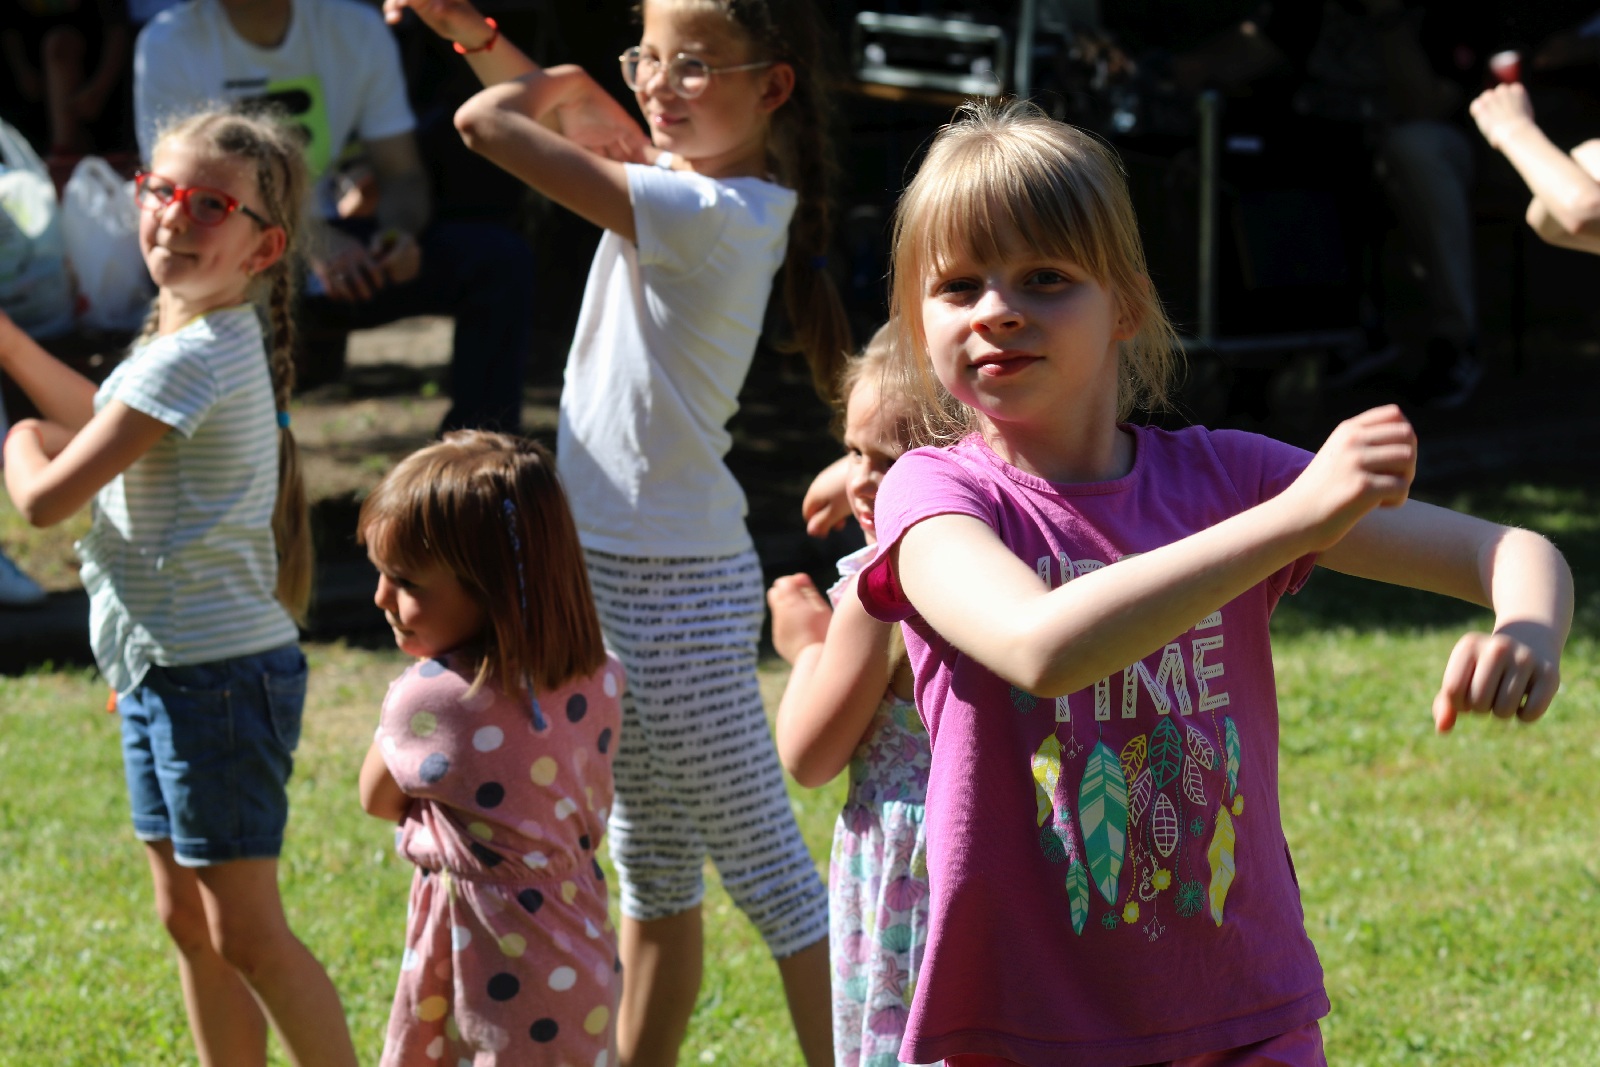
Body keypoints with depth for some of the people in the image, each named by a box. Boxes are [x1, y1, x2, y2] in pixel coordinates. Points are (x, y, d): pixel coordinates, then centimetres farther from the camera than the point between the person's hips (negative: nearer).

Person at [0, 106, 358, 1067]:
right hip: (166, 666, 10)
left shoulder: (197, 358, -21)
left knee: (247, 933, -6)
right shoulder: (205, 339, 9)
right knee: (188, 919, 16)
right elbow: (106, 421, 30)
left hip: (216, 672, -10)